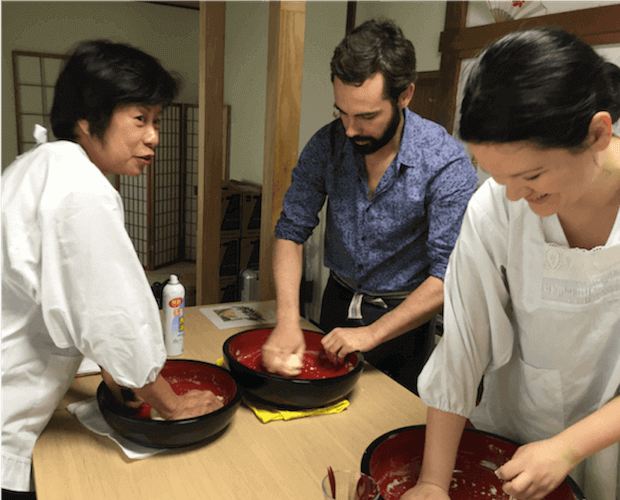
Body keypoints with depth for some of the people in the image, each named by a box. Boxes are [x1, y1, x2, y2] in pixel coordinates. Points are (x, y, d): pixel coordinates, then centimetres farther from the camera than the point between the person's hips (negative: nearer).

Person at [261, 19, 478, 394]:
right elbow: (292, 230, -10)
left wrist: (372, 333, -26)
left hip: (402, 319, -3)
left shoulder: (448, 163, -24)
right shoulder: (327, 145, -12)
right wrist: (287, 321, -22)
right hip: (337, 305, 4)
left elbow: (449, 276, -24)